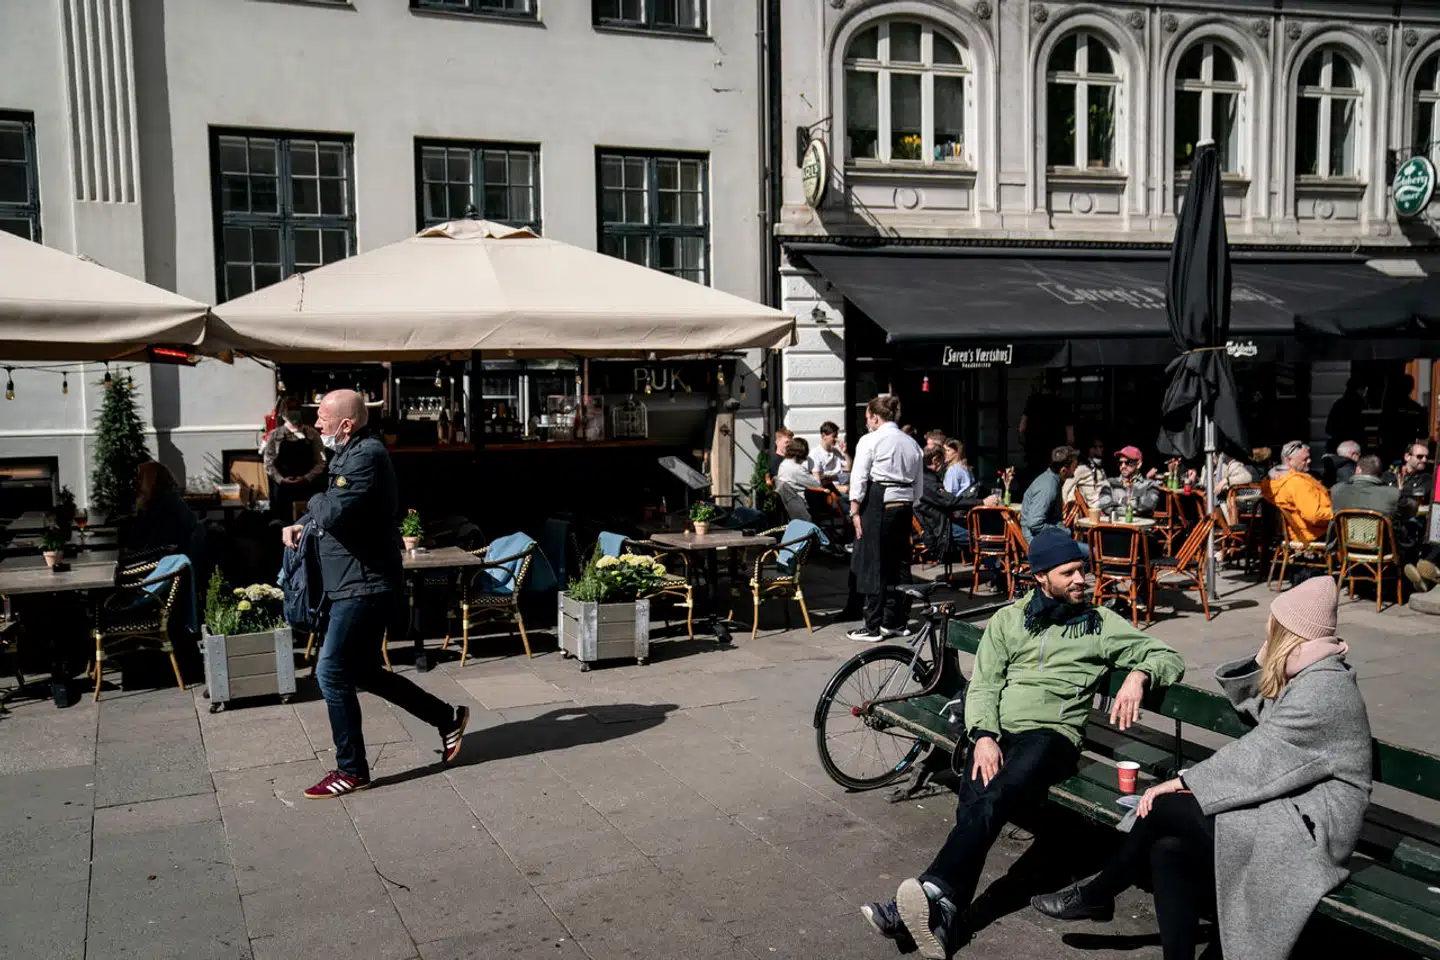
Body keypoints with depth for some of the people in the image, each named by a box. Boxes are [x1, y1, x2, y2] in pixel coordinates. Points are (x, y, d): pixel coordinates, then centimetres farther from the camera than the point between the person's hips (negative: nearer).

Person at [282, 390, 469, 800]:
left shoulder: (367, 454, -19)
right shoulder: (348, 454, 14)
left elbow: (334, 513, -29)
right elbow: (329, 511, 25)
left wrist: (315, 504, -7)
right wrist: (301, 524, 5)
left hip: (364, 586, -11)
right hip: (356, 584, 11)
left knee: (332, 673, -4)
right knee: (363, 672, 17)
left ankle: (351, 770, 9)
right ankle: (447, 718, 26)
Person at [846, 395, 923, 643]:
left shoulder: (870, 441, -6)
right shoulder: (911, 444, 13)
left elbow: (859, 480, -11)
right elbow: (919, 485, 14)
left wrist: (855, 511, -8)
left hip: (877, 504, -6)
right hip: (904, 506, 6)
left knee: (874, 566, -2)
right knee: (900, 564, 11)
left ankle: (872, 627, 0)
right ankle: (896, 622, 18)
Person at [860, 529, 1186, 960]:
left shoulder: (1101, 623, 14)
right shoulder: (1008, 620, 18)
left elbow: (1168, 657, 12)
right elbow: (983, 685, 10)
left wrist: (1139, 675, -12)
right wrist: (984, 736, -9)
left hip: (1052, 734, -2)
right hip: (995, 731, 3)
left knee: (991, 802, -33)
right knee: (973, 808, -28)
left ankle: (932, 895, -47)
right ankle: (942, 917, -39)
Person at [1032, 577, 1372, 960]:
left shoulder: (1323, 690, -20)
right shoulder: (1303, 674, 11)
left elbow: (1256, 756, -20)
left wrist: (1180, 783, -14)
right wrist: (1265, 659, 3)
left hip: (1311, 827, -9)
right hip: (1287, 808, 9)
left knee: (1164, 808, -17)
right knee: (1168, 853, -11)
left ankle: (1095, 895, 2)